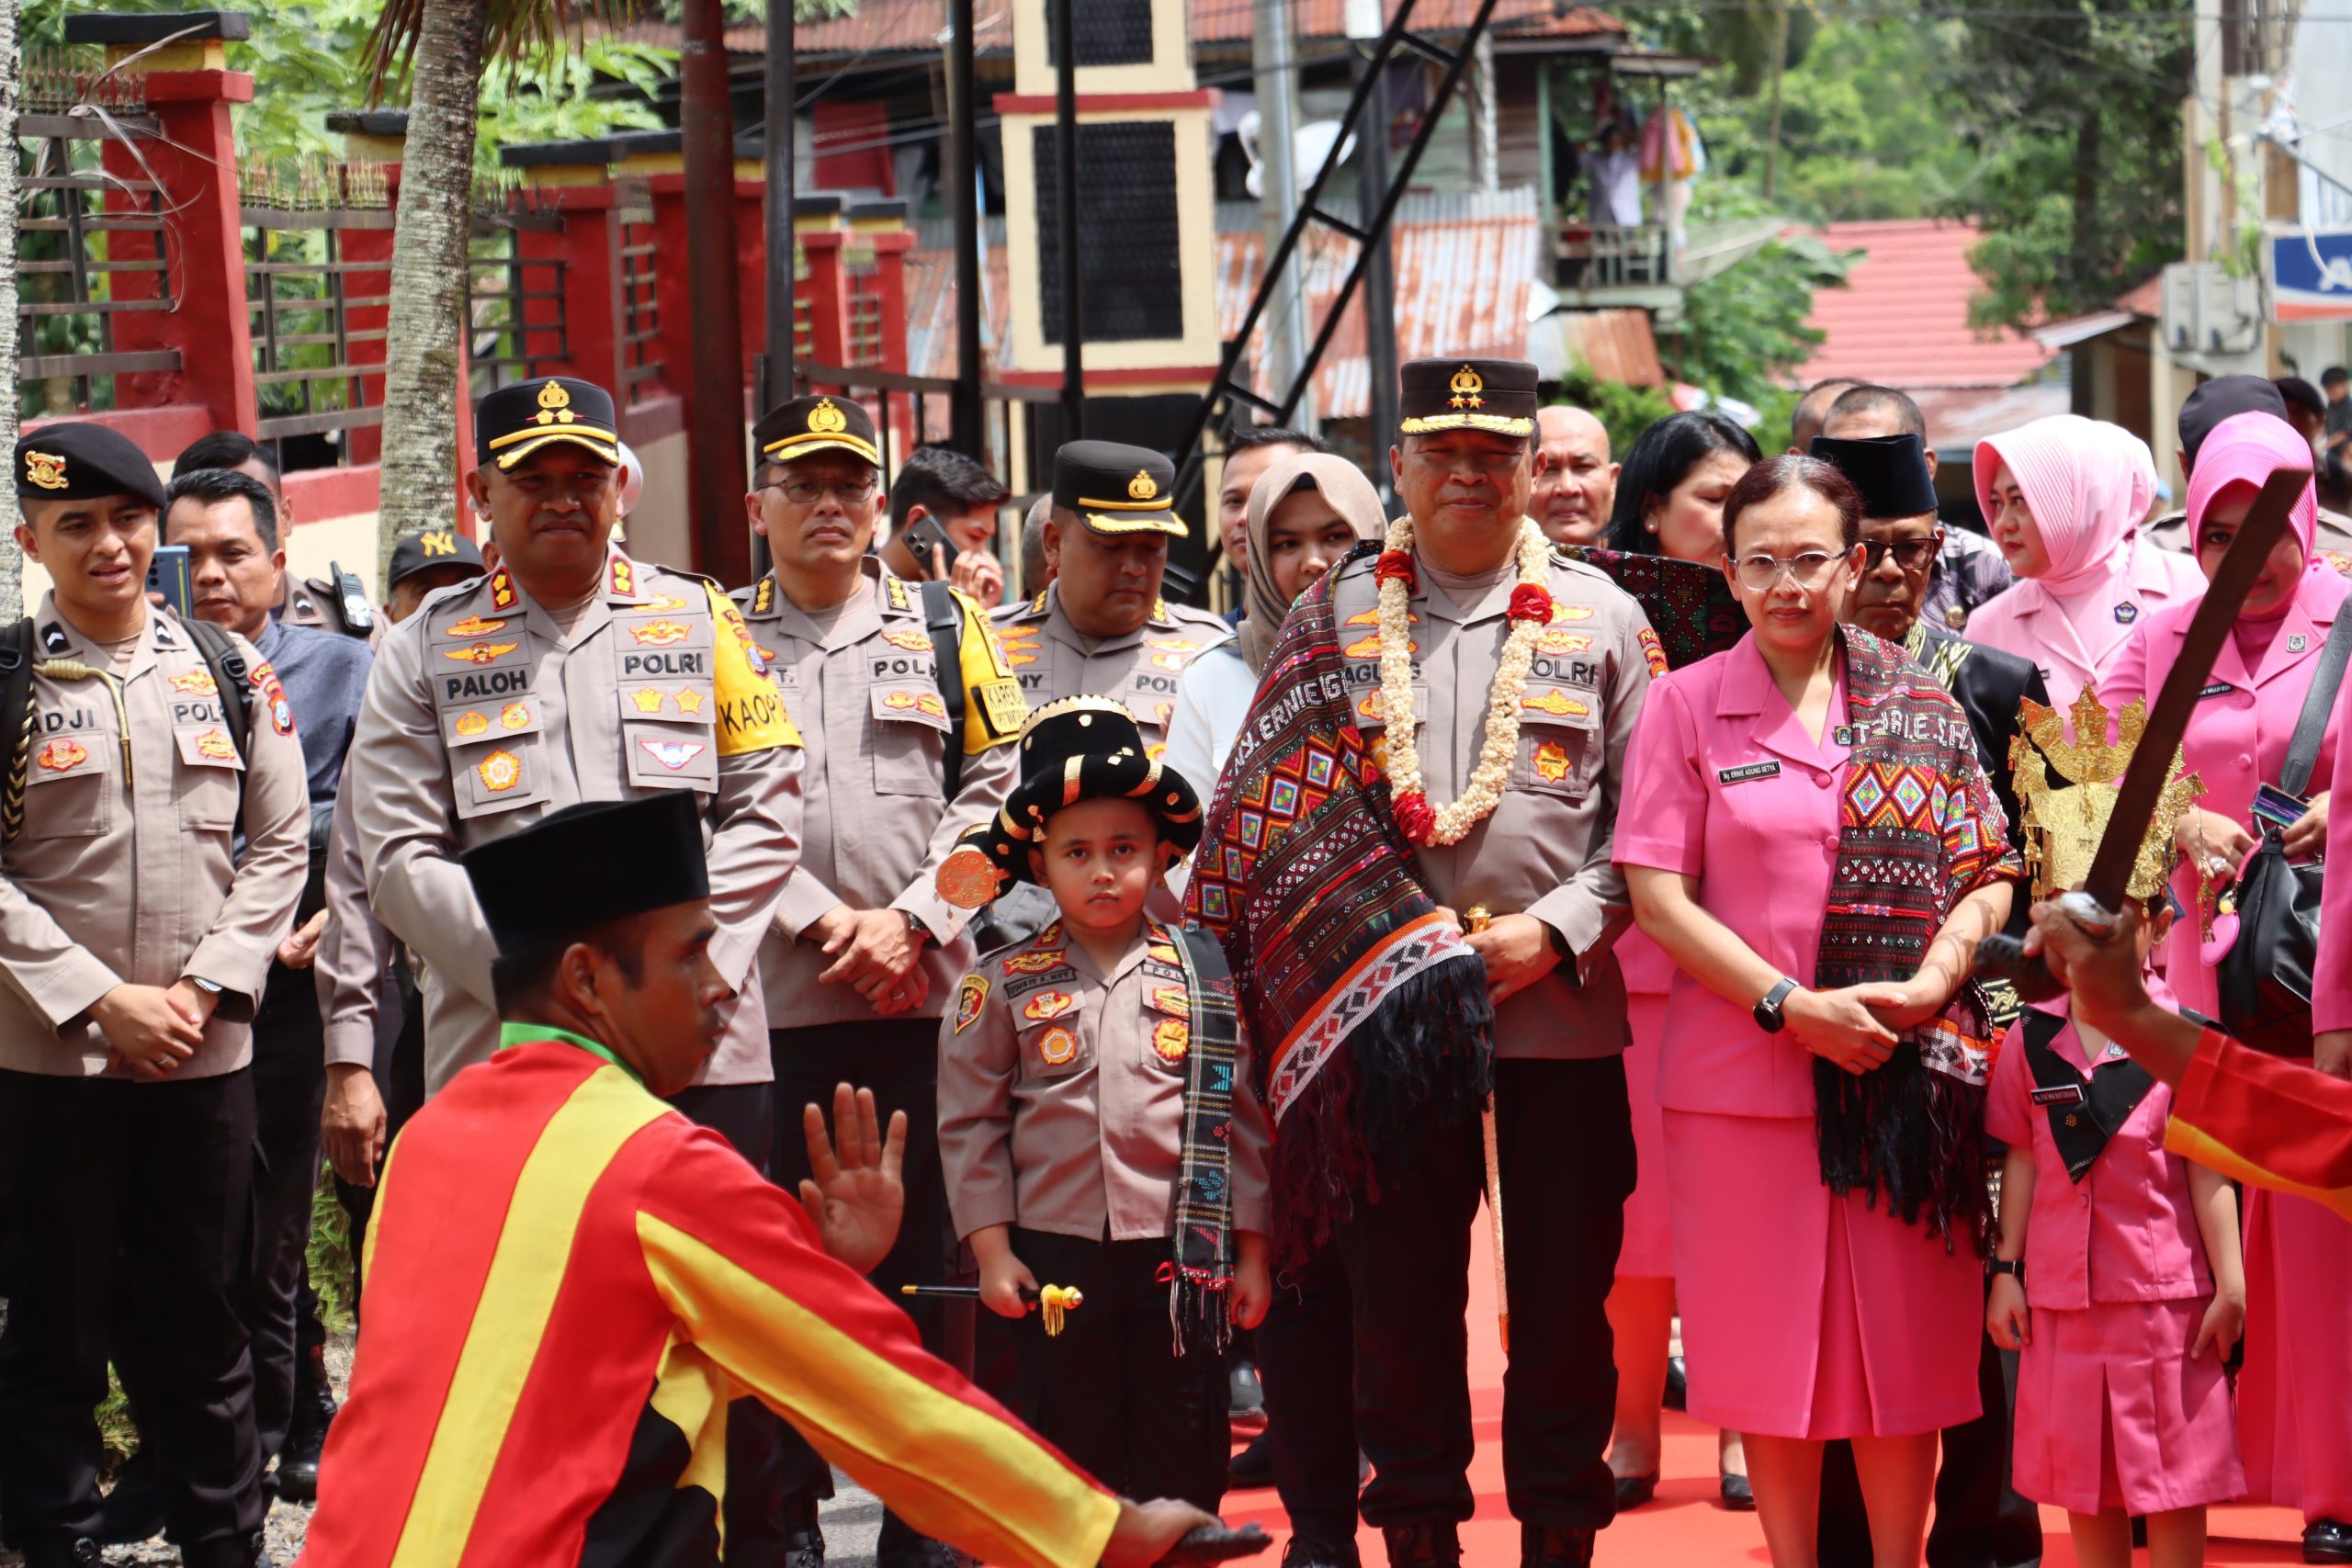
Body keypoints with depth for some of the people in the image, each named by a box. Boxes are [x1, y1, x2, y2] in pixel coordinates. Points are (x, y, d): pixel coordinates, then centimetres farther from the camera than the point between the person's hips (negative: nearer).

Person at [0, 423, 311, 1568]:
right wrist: (99, 999, -13)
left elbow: (279, 844, 7)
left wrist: (207, 986, -6)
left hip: (205, 1048, 3)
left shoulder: (232, 671, 7)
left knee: (200, 1317, 10)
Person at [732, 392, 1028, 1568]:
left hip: (928, 998, 1)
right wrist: (825, 923, -11)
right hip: (771, 1002, -1)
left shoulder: (947, 627, 10)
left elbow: (997, 792, 5)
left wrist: (912, 921, -7)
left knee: (922, 1255, 3)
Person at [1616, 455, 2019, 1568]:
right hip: (1741, 1074, -1)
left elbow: (1988, 875, 7)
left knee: (1905, 1348, 4)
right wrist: (1791, 1006, -12)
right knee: (1775, 1351, 3)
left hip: (1905, 1071, 2)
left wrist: (1927, 985, -11)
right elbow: (1658, 897, -3)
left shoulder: (1922, 709, 8)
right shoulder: (1687, 705, 2)